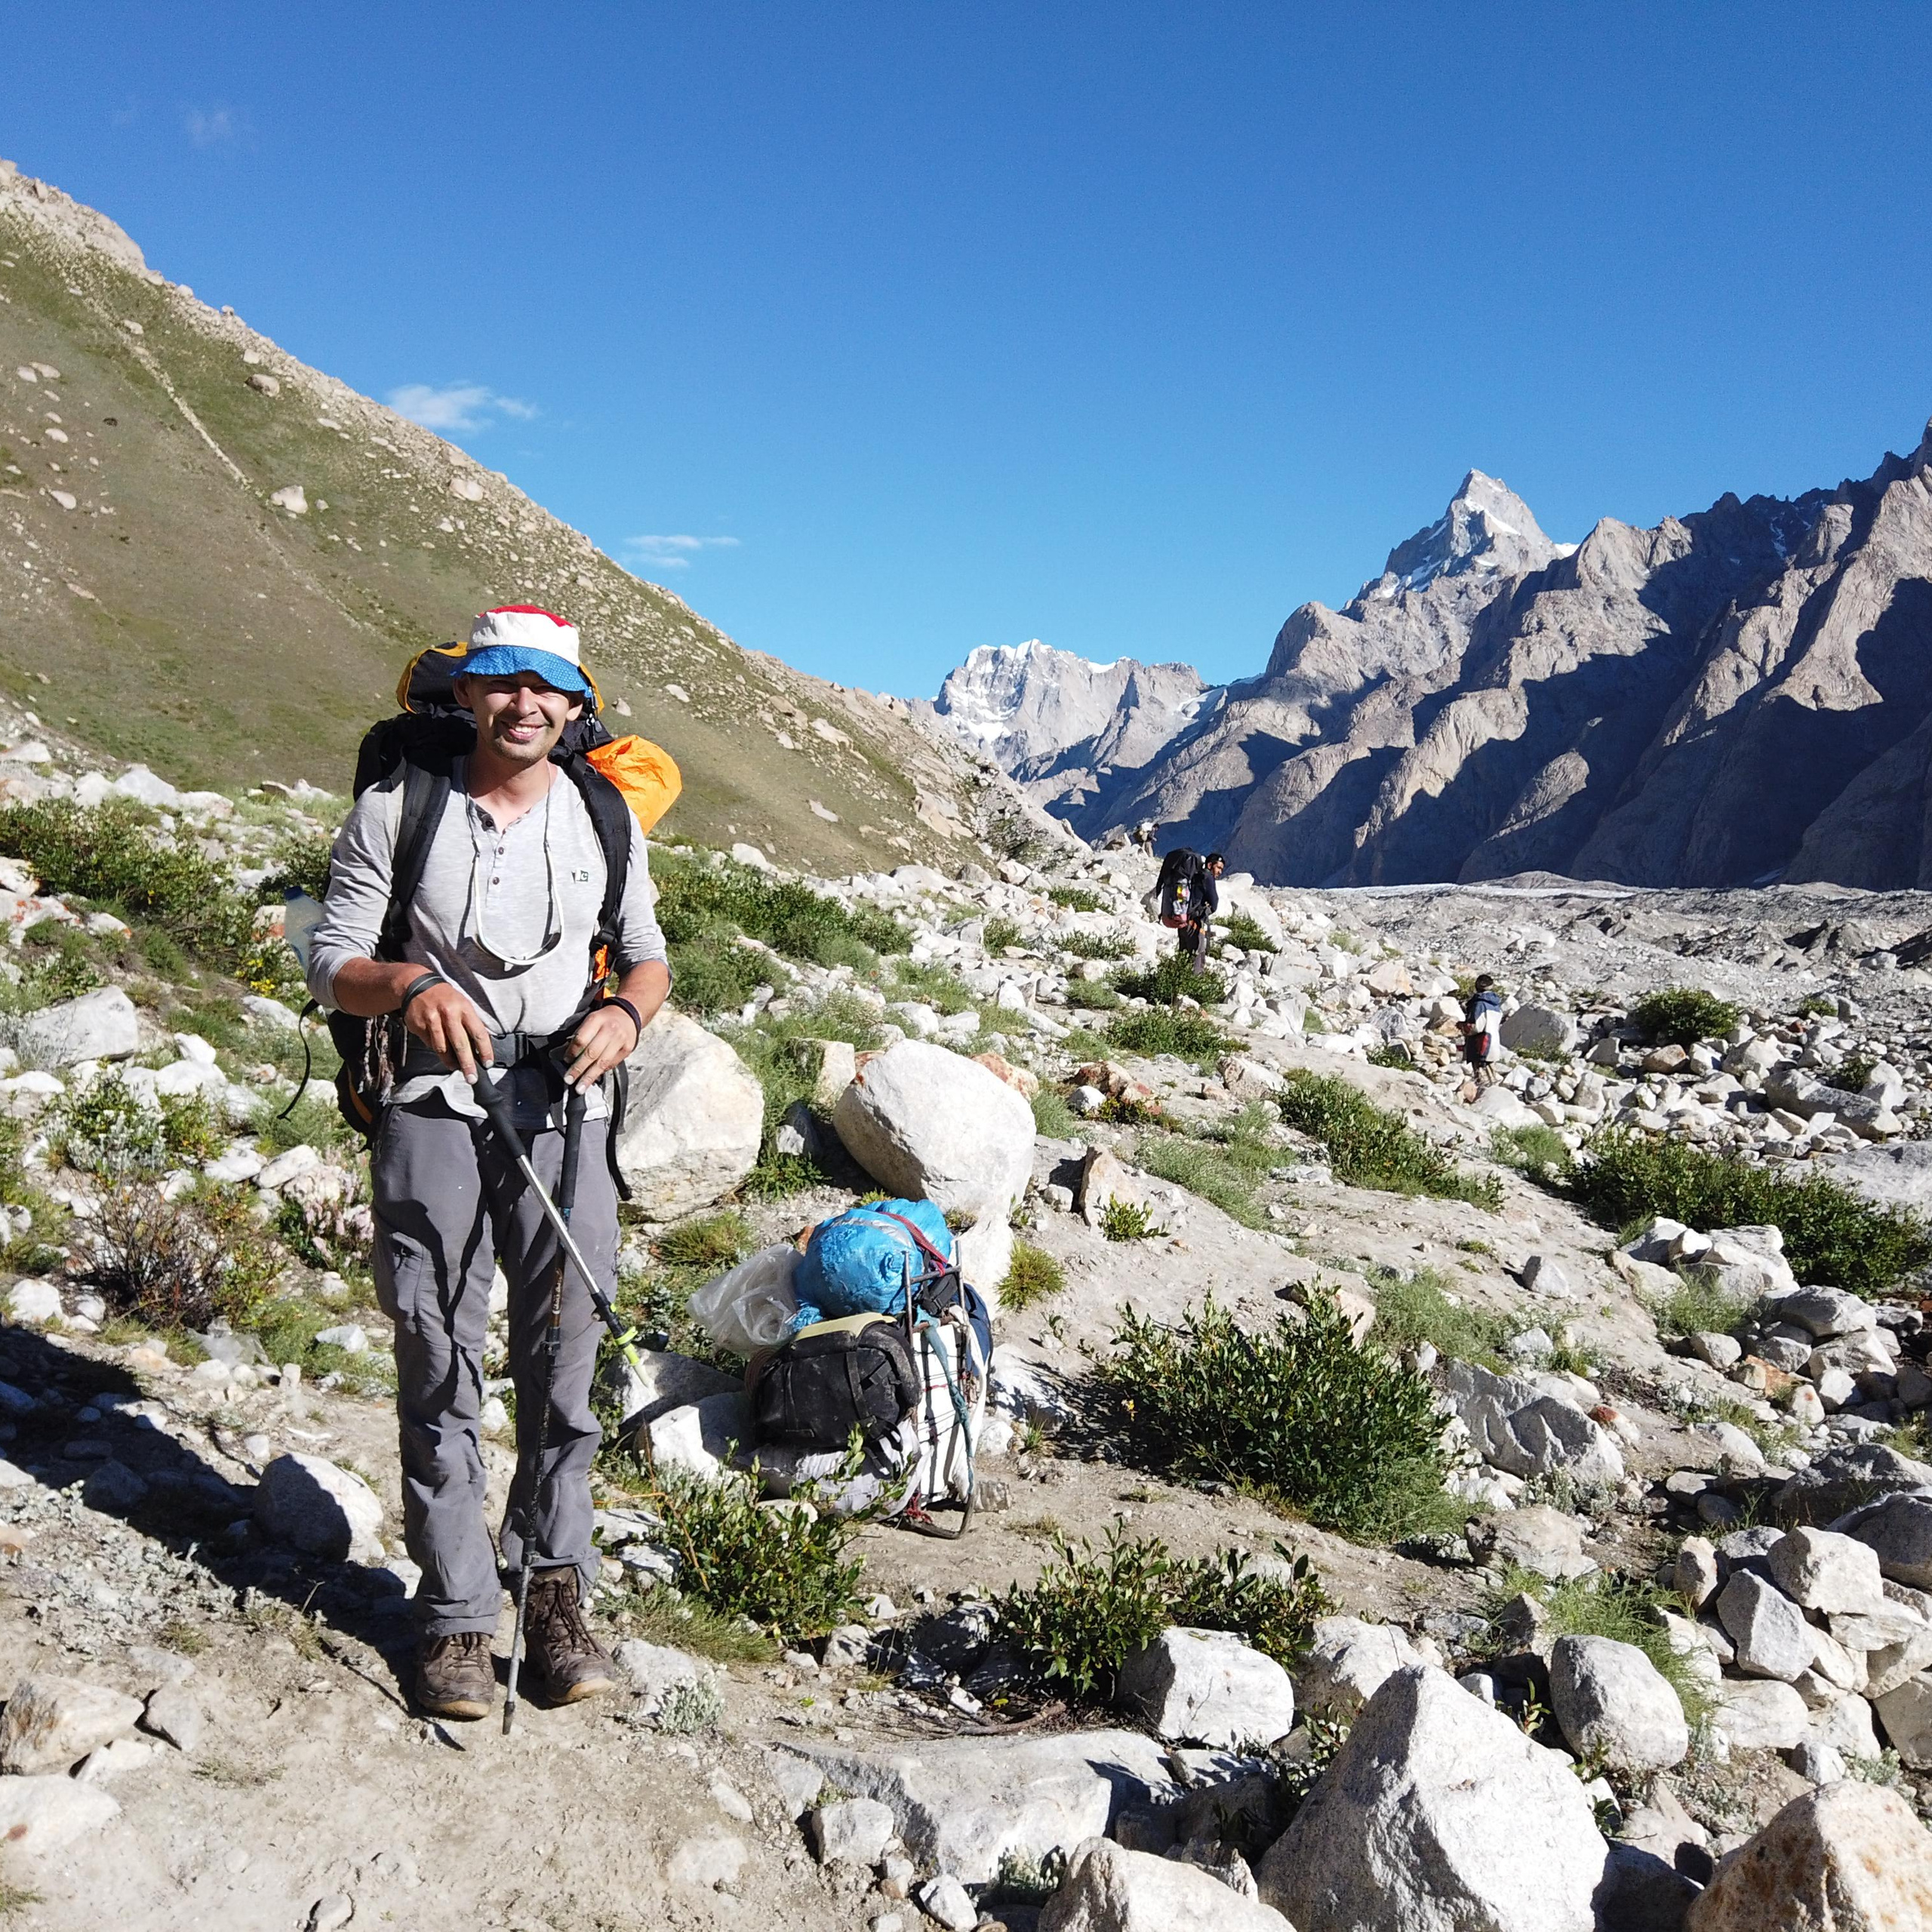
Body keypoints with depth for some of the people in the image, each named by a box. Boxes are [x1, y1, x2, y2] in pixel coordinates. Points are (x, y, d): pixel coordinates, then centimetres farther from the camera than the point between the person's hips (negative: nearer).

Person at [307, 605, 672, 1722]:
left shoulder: (604, 817, 8)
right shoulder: (397, 810, 2)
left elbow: (648, 956, 16)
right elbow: (332, 966, 1)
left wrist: (625, 1011, -7)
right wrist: (410, 982, -21)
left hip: (565, 1109, 2)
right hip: (433, 1108, -1)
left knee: (563, 1360, 3)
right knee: (440, 1367, 2)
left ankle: (558, 1590, 18)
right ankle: (458, 1616, 13)